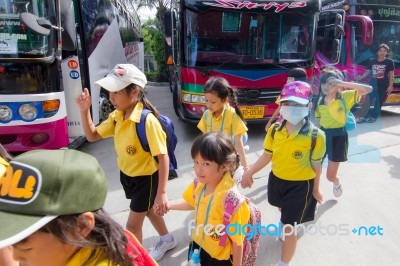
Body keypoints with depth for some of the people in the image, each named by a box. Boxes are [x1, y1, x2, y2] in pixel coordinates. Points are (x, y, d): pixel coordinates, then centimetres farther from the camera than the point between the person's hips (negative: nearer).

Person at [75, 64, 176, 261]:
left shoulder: (147, 120, -30)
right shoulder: (116, 117, -6)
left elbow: (163, 157, -28)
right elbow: (92, 135, 6)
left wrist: (162, 192, -29)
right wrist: (84, 111, -9)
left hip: (146, 178, -8)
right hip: (127, 175, 8)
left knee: (132, 226, 5)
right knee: (146, 209, 27)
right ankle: (167, 240, 54)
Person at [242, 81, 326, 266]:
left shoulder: (315, 135, -21)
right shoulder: (274, 130, -12)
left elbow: (316, 166, -10)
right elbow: (267, 155, -2)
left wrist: (315, 189, 1)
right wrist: (250, 172, -4)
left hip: (300, 185, -5)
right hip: (276, 179, 5)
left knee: (288, 226, 1)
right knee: (285, 212, 33)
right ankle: (291, 227, 69)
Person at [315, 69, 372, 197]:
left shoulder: (345, 97, -11)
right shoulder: (321, 100, 2)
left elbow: (368, 89, -24)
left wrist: (343, 83, -29)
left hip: (338, 137, -4)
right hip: (323, 135, 4)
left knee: (330, 176, 8)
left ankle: (337, 183, 44)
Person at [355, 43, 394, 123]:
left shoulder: (389, 62, -3)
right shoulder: (372, 61, 4)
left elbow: (391, 74, -4)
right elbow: (367, 72, 6)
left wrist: (390, 86, -9)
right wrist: (360, 78, -11)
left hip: (383, 85, -2)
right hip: (373, 84, 3)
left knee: (379, 102, 4)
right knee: (368, 100, 0)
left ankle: (373, 117, 13)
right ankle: (365, 116, 7)